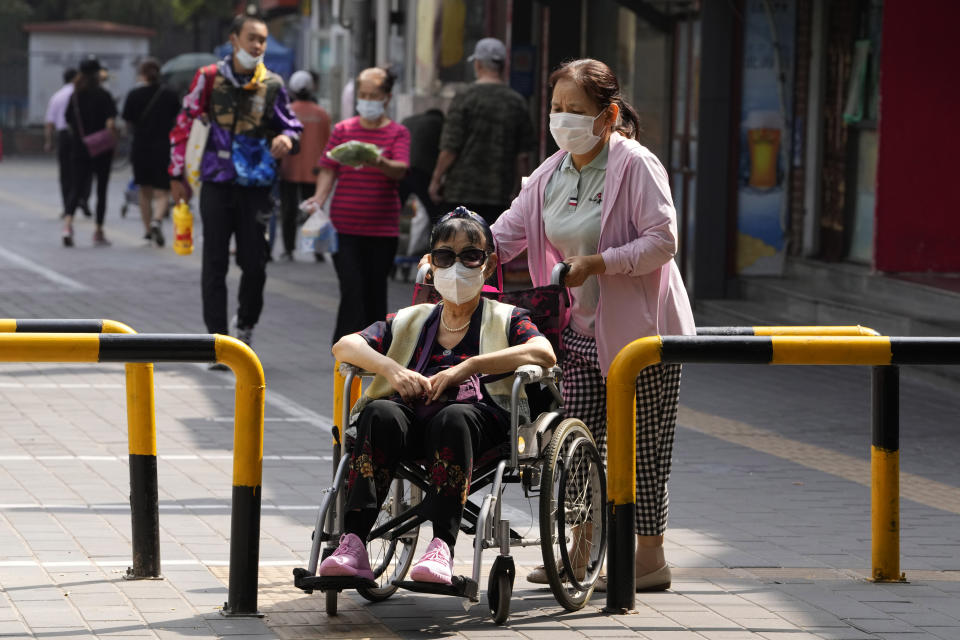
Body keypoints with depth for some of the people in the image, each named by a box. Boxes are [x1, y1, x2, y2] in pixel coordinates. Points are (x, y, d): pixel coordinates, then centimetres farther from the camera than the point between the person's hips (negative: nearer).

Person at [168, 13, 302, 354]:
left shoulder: (272, 84, 6)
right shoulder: (209, 78, 1)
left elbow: (293, 125, 14)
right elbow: (183, 126, 5)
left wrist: (287, 138, -11)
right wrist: (178, 175, 4)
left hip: (256, 187, 1)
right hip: (217, 184, -1)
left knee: (254, 264, 2)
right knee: (215, 264, -1)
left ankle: (245, 323, 26)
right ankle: (218, 339, 3)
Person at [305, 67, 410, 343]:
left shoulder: (397, 133, 3)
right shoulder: (343, 130, 7)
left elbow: (400, 169, -13)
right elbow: (328, 170, 5)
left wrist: (381, 163, -35)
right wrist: (318, 200, -12)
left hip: (382, 228, 0)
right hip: (345, 226, 0)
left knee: (375, 291, 8)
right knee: (352, 289, -11)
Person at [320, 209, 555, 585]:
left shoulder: (505, 320, 21)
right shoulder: (410, 321, 30)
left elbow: (544, 353, -2)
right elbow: (344, 346, 17)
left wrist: (467, 367, -11)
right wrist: (390, 368, -4)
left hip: (480, 416, -3)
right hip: (412, 413, 3)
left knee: (453, 418, -38)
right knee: (380, 413, -32)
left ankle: (442, 546, -49)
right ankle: (353, 543, -41)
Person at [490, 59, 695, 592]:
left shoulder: (636, 166, -14)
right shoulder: (552, 173, 8)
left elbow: (663, 242, -18)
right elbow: (509, 229, 7)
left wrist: (596, 263, -26)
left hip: (639, 328, -7)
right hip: (580, 328, 7)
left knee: (640, 446, -1)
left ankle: (650, 560, 9)